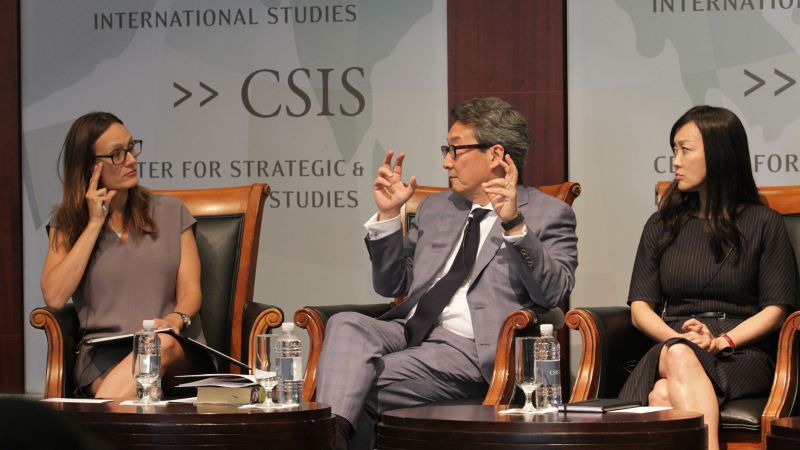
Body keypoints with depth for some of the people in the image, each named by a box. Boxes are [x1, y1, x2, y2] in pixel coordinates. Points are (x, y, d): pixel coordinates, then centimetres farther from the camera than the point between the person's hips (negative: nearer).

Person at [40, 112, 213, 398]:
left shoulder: (170, 212, 17)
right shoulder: (67, 223, 14)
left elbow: (190, 291, 9)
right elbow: (54, 297, -3)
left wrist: (175, 320, -16)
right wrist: (95, 224, -1)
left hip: (176, 352, 2)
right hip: (103, 352, -2)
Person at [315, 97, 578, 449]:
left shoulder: (548, 214, 7)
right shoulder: (435, 208, 25)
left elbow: (554, 293, -8)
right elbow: (391, 285, 24)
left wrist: (514, 224, -18)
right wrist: (388, 216, 11)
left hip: (472, 347, -5)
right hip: (410, 331, 5)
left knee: (363, 387, -29)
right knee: (346, 324, -29)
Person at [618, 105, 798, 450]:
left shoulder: (763, 224, 11)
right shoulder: (662, 225, 22)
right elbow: (641, 309, 14)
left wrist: (722, 341, -13)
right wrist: (678, 339, -8)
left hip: (742, 354, -2)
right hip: (670, 349, 2)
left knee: (665, 395, -36)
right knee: (679, 357, -39)